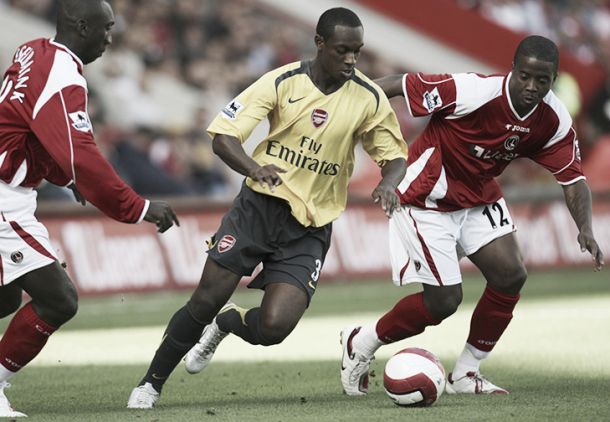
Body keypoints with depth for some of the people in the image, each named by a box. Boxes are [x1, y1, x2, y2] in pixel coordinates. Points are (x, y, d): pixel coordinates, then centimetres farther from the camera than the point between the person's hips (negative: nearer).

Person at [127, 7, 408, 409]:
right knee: (206, 301, -7)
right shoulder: (282, 82, -8)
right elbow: (223, 136, -10)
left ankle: (227, 323, 22)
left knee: (274, 326, -15)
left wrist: (389, 183, -18)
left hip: (310, 228, 1)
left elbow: (395, 156, 6)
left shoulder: (369, 99, -5)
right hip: (260, 205, -1)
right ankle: (151, 383, 15)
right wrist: (254, 168, -31)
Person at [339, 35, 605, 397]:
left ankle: (466, 374, 9)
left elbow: (573, 178, -4)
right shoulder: (474, 92, -30)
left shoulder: (555, 120, -12)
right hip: (426, 199, -6)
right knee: (444, 300, -9)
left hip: (478, 197, 7)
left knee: (511, 274, -9)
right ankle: (361, 344, 16)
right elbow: (399, 84, -24)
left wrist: (585, 229, -22)